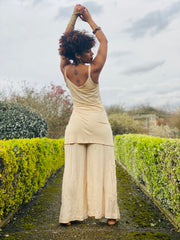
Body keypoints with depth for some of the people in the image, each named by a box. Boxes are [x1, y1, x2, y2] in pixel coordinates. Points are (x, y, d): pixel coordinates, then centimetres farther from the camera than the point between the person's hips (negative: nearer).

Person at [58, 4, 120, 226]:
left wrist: (74, 16, 10)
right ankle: (109, 214, 7)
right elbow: (104, 41, 4)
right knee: (102, 167, 1)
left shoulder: (65, 70, -4)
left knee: (74, 169, 4)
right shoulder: (93, 70, -12)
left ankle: (70, 215, 9)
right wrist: (89, 19, 11)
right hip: (98, 123, -3)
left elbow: (64, 43, 11)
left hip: (76, 123, 3)